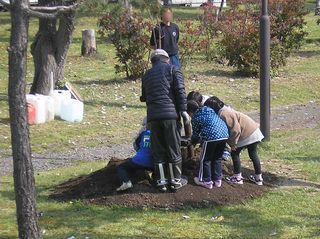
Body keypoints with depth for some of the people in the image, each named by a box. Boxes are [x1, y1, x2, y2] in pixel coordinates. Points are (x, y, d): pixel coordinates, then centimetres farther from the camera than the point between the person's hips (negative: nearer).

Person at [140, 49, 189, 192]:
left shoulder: (147, 75, 23)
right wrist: (183, 110, -5)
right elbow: (180, 90, -4)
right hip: (170, 112, -4)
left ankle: (161, 181, 11)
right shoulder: (172, 69, 6)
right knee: (173, 148, 5)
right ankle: (176, 180, 11)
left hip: (152, 115, 4)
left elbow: (144, 97, 25)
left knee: (158, 150, 9)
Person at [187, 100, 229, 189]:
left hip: (211, 136, -7)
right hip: (224, 135, 7)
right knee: (217, 159, 21)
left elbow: (196, 134, 13)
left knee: (205, 159, 11)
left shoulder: (195, 118, 4)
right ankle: (217, 180, 26)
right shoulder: (209, 109, 20)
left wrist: (193, 141, 36)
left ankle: (206, 181, 18)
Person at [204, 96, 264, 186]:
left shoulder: (223, 114, -19)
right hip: (254, 131, 9)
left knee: (235, 153, 6)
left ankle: (237, 177, 12)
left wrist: (232, 143, -14)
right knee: (253, 154, 19)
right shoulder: (225, 110, 12)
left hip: (247, 134, -9)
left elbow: (235, 129, -23)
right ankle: (258, 178, 28)